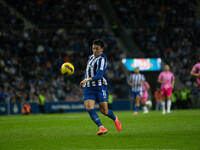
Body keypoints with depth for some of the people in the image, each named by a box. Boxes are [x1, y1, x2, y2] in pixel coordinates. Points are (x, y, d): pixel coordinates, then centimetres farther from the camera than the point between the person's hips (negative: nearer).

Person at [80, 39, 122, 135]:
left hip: (100, 87, -6)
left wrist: (87, 80, -35)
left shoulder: (102, 59, -9)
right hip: (88, 88, 6)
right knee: (89, 108, -19)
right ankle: (101, 128, -26)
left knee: (104, 111, -3)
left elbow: (99, 75, -23)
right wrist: (85, 82, 24)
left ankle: (115, 119, 32)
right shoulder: (91, 57, 14)